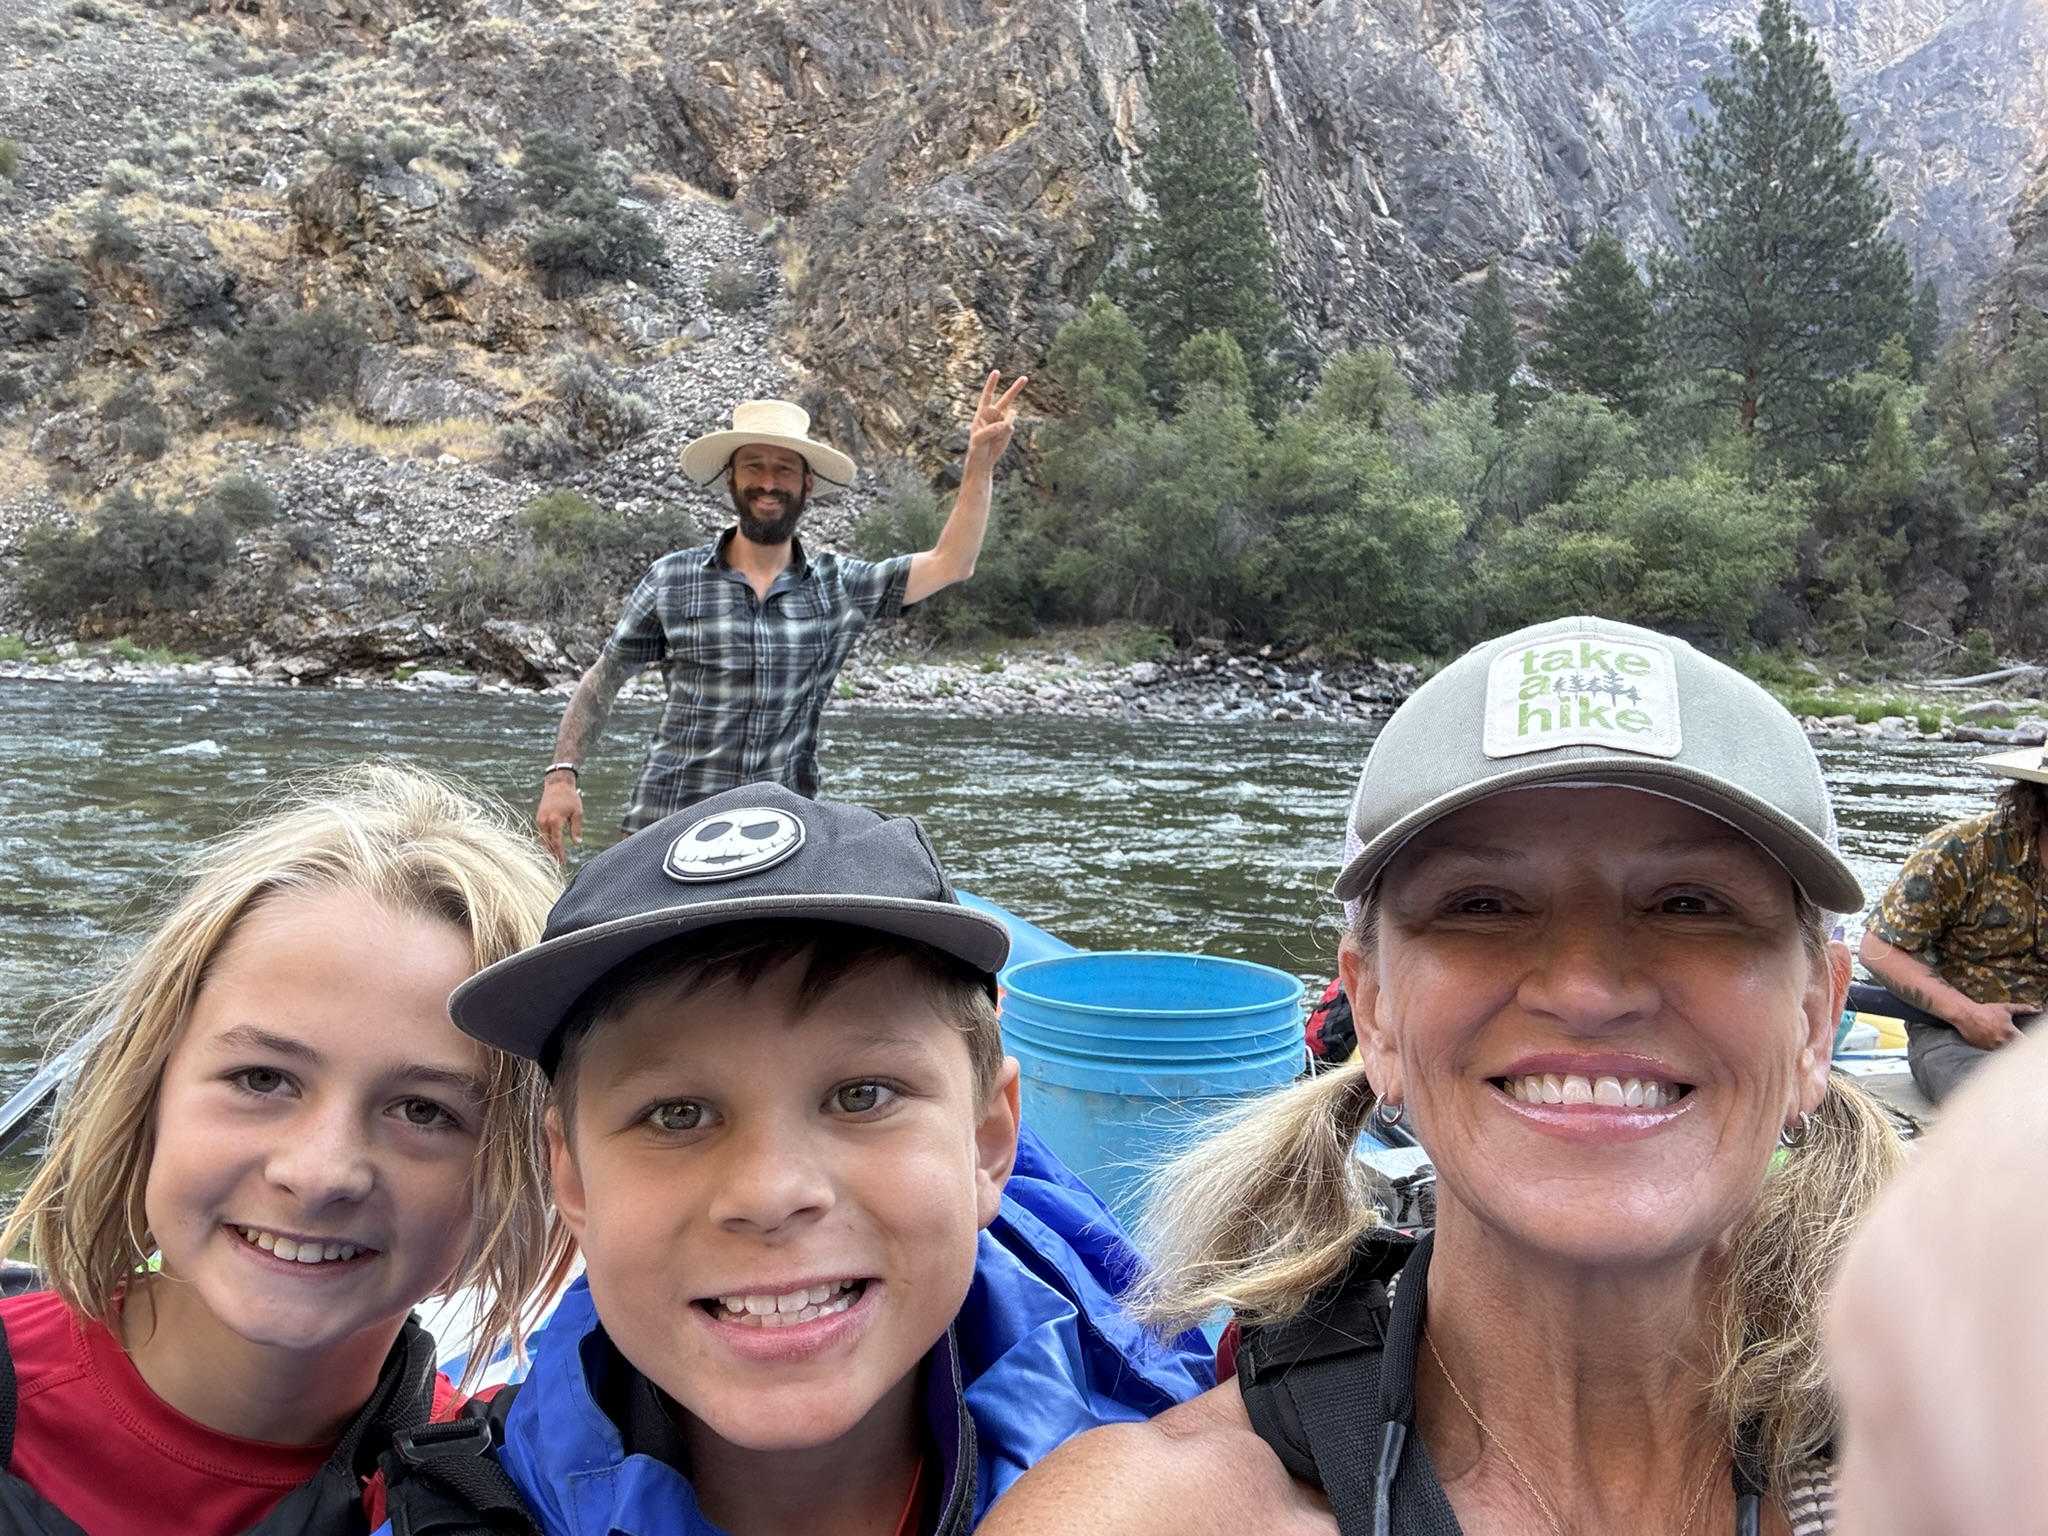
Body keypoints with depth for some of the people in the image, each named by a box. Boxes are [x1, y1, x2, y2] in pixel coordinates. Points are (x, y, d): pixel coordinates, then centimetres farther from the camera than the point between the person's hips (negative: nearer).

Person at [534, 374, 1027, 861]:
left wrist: (980, 465, -9)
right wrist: (561, 775, -1)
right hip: (668, 829, -1)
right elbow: (601, 682, 9)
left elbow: (949, 564, -1)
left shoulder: (840, 588, 6)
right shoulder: (671, 580, 3)